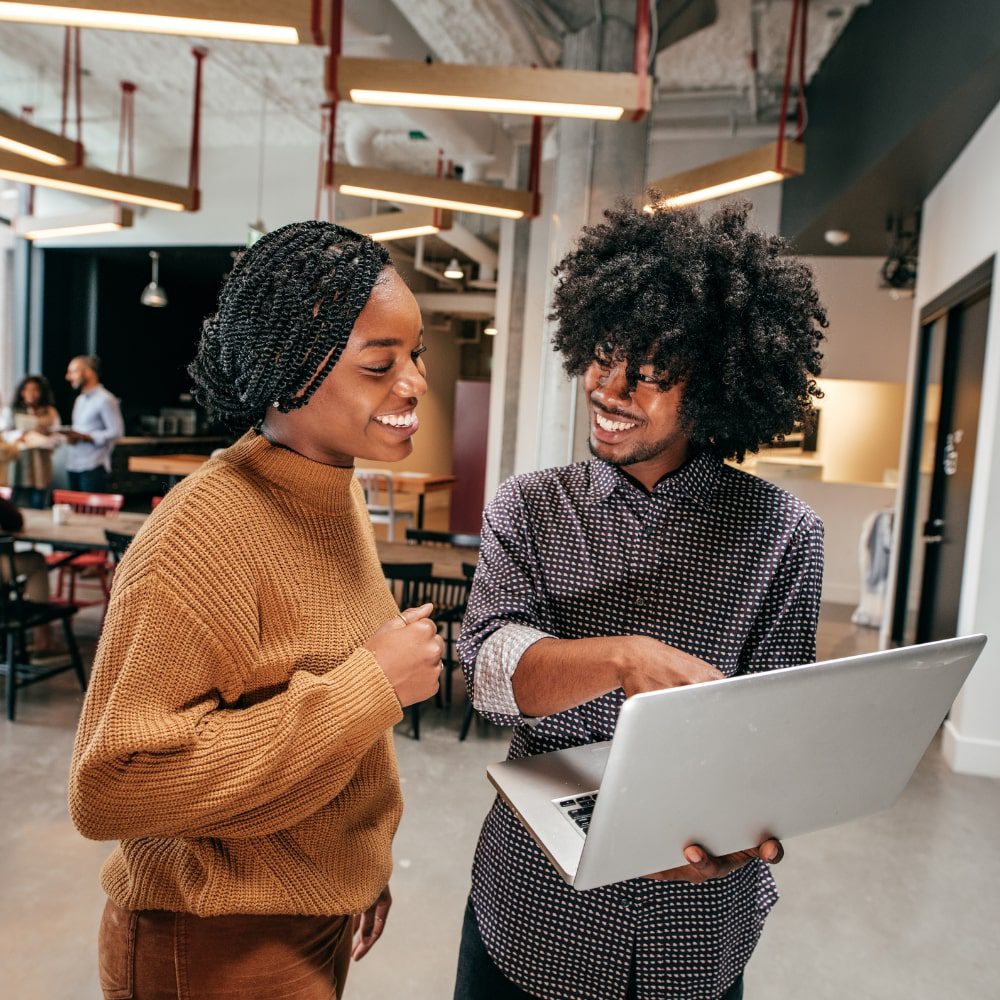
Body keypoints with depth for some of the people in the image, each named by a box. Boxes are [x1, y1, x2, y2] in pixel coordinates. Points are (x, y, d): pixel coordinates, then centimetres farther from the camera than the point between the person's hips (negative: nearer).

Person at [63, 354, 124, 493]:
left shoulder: (105, 399, -8)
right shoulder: (80, 400, 21)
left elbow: (116, 432, -14)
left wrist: (84, 437, -18)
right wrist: (71, 436, 3)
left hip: (93, 468, -8)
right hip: (73, 466, 8)